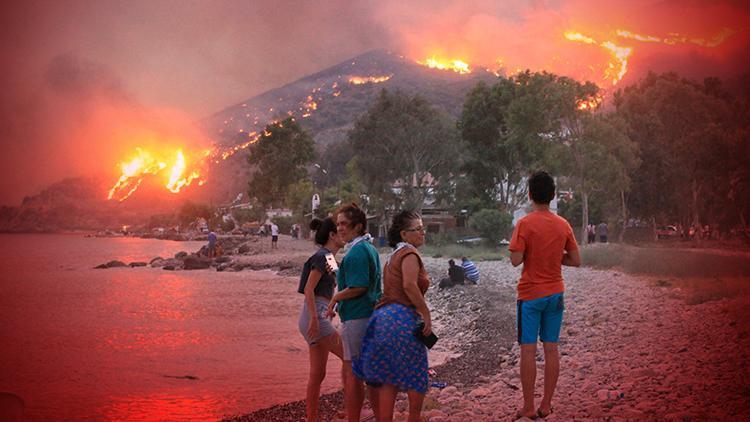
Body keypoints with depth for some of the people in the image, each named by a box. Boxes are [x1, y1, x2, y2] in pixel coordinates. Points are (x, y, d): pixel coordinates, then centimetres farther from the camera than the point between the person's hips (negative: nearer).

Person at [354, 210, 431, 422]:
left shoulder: (394, 255, 21)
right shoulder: (409, 253, -8)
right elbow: (409, 285, -23)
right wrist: (426, 313, -16)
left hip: (384, 316, 9)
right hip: (403, 319, -9)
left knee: (389, 379, 10)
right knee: (416, 380, 3)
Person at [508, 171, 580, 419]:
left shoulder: (525, 224, -12)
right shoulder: (563, 225, 2)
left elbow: (516, 260, -17)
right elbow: (575, 260, 5)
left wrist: (529, 253, 4)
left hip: (531, 294, -4)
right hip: (555, 294, 4)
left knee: (528, 350, 1)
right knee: (551, 349, 8)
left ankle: (529, 408, 4)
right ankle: (546, 405, 14)